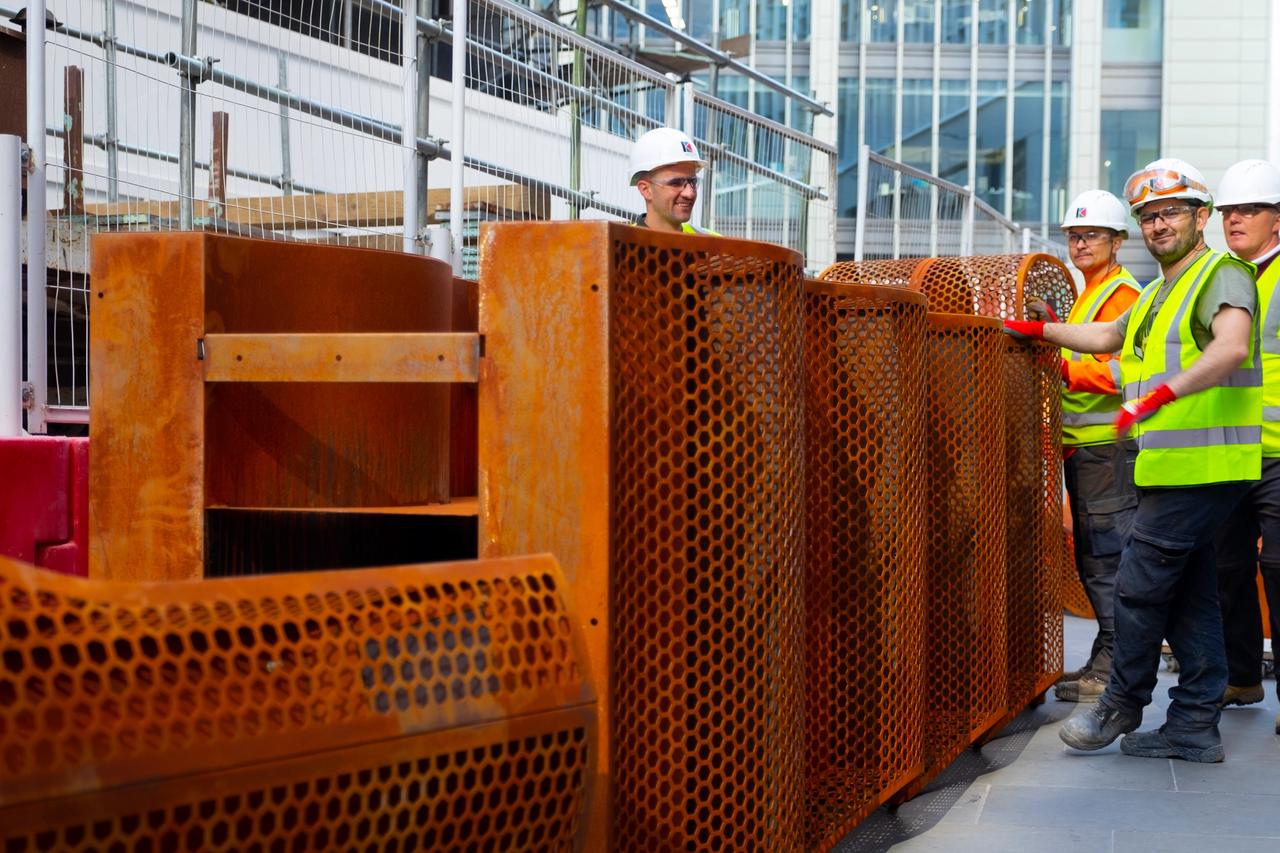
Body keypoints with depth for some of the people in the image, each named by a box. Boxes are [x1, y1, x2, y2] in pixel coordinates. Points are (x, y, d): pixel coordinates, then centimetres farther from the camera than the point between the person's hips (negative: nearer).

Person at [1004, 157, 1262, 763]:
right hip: (1173, 469, 9)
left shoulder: (1223, 276, -8)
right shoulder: (1158, 294, 23)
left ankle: (1120, 708, 10)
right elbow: (1105, 336, 39)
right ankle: (1195, 727, 13)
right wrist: (1036, 330, 38)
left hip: (1202, 466, -9)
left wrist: (1163, 392, -37)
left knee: (1140, 585, -5)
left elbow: (1232, 348, -27)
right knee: (1188, 598, 9)